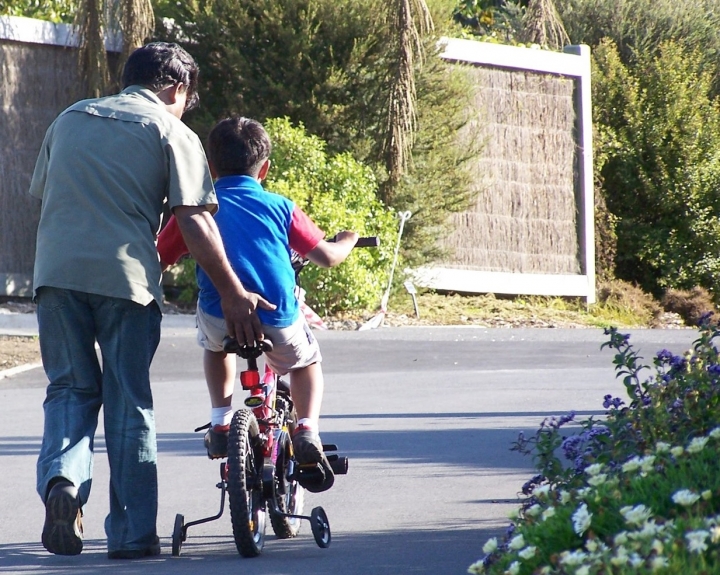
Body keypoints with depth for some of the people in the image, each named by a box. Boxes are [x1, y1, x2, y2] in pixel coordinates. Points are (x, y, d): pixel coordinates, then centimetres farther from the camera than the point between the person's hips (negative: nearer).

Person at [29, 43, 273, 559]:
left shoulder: (70, 119, 20)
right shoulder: (172, 133, 5)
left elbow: (41, 192, 26)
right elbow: (194, 221, -3)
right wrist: (233, 293, 0)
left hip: (56, 271, 3)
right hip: (125, 275, -3)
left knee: (71, 387, 14)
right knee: (129, 404, 6)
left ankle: (61, 478, -14)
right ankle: (132, 532, 7)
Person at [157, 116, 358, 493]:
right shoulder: (279, 207, 13)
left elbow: (157, 261, 11)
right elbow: (327, 257, 12)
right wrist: (346, 242, 35)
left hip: (220, 319, 0)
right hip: (278, 320, 0)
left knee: (215, 345, 38)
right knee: (305, 363, 31)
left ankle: (220, 421, 26)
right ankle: (307, 430, 8)